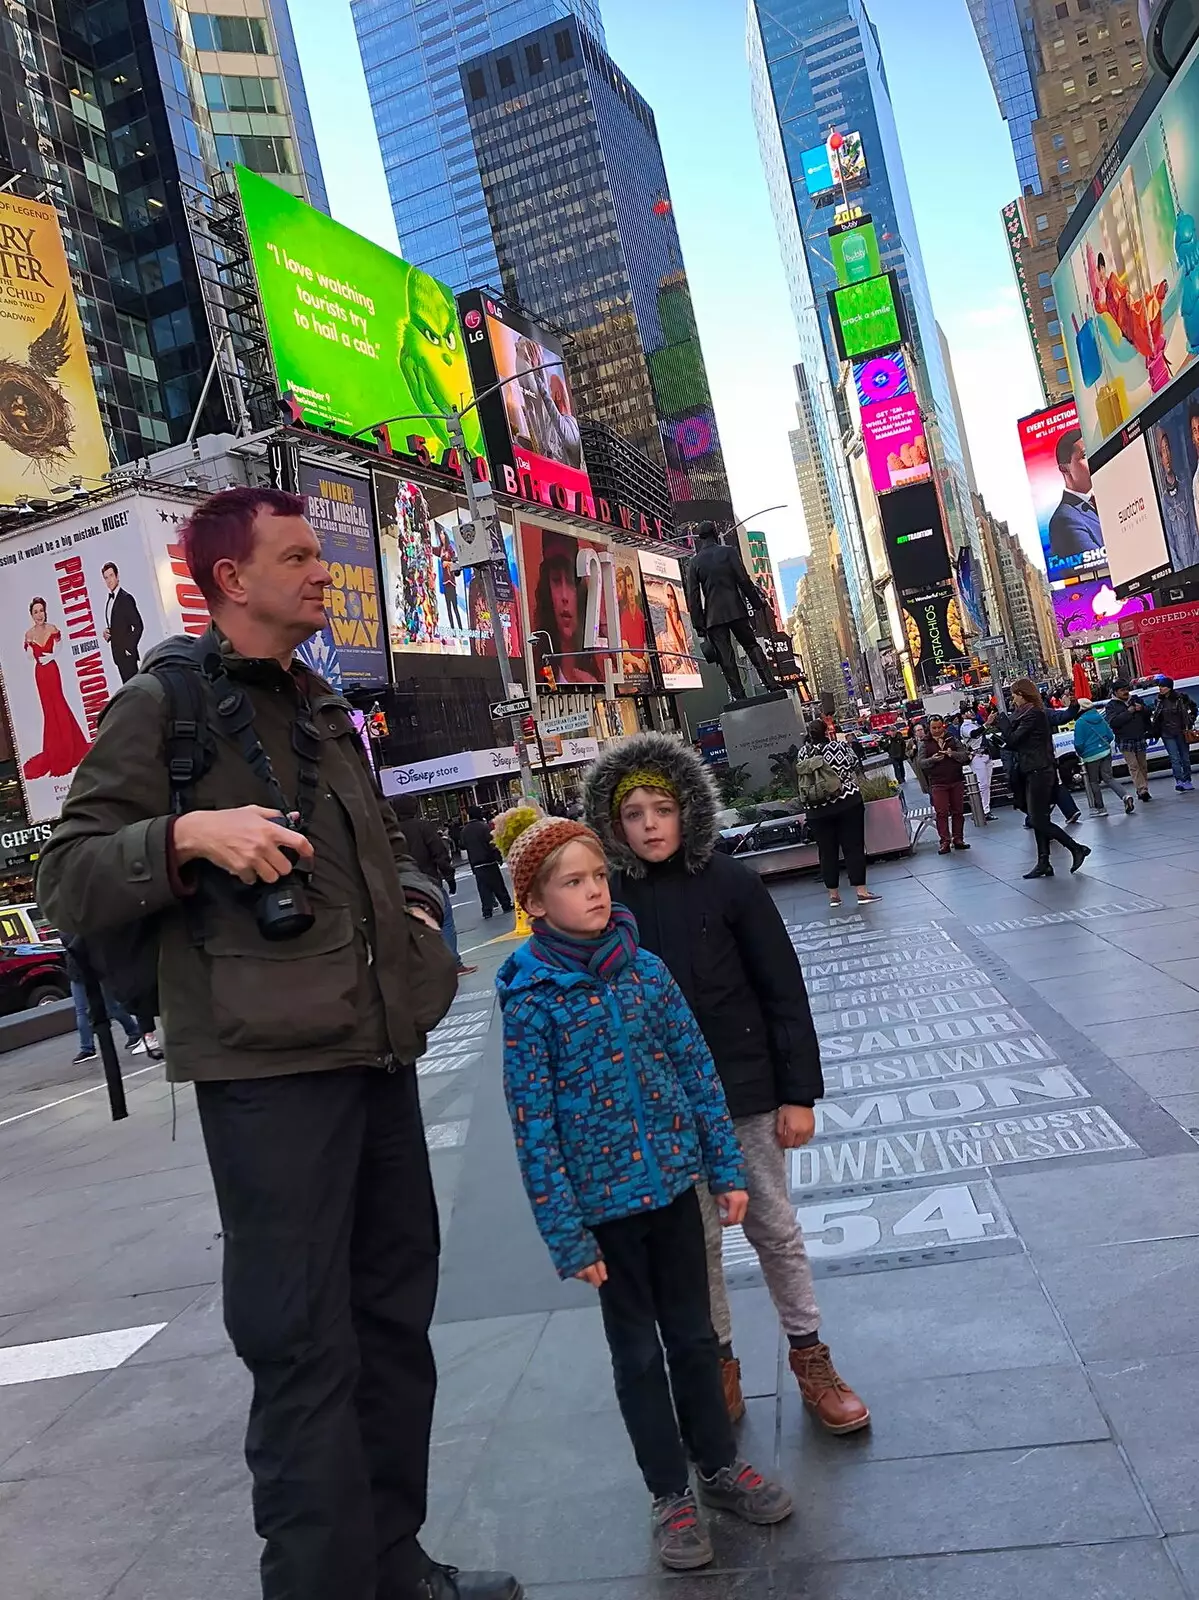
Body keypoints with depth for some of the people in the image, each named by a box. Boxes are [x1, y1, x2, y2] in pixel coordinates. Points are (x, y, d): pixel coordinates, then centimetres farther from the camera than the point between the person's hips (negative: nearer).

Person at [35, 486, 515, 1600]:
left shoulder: (325, 710, 18)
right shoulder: (164, 705, -3)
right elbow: (68, 888, -7)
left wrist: (414, 901, 10)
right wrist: (187, 834, -23)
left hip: (378, 1055, 8)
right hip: (268, 1069, -7)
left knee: (395, 1320, 16)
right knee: (305, 1352, 0)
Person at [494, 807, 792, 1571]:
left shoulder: (646, 969, -4)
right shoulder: (529, 999, -14)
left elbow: (698, 1070, 3)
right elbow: (533, 1127, -12)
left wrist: (727, 1169, 3)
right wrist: (567, 1235, -12)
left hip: (673, 1183, 3)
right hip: (604, 1201, -3)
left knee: (694, 1333, 18)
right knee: (638, 1351, 14)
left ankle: (720, 1465, 39)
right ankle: (672, 1495, 32)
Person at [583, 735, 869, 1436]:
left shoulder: (731, 882, -9)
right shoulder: (612, 899, -5)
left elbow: (784, 991, -6)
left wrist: (799, 1092, -6)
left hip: (744, 1090, -1)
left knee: (775, 1229, 13)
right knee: (695, 1239, 13)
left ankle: (810, 1357, 33)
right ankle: (720, 1366, 32)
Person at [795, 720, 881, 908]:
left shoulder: (803, 753, 0)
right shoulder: (839, 746, -3)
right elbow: (856, 768, 6)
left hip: (817, 810, 2)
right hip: (848, 803, -2)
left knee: (827, 851, 8)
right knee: (854, 847, 2)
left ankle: (833, 894, 14)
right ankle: (861, 892, 1)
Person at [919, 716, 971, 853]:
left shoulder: (953, 740, 8)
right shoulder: (925, 745, 6)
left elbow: (965, 755, 0)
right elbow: (921, 763, -3)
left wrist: (953, 754, -19)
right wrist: (932, 759, -23)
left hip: (956, 781, 2)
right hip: (937, 784, -2)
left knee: (958, 811, 7)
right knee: (941, 813, -5)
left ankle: (958, 839, 15)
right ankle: (945, 842, -3)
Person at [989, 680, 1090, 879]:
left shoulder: (1033, 714, -15)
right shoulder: (1035, 713, 14)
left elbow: (1013, 740, -16)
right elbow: (1016, 739, 14)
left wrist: (1001, 719, -5)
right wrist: (998, 724, 6)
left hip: (1038, 773, -10)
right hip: (1034, 772, 10)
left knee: (1039, 820, -7)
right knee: (1039, 819, 9)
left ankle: (1077, 849, -2)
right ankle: (1044, 863, 11)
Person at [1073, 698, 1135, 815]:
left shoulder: (1080, 723, -13)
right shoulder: (1100, 718, 6)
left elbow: (1078, 743, -13)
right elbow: (1111, 736, 10)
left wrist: (1080, 753, 6)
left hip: (1091, 756, -6)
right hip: (1106, 753, 6)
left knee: (1093, 782, 8)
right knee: (1108, 778, 10)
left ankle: (1100, 808, 12)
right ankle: (1126, 796, -12)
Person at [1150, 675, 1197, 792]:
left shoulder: (1181, 698, -4)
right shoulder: (1159, 701, 4)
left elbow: (1194, 708, 10)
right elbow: (1155, 718, 14)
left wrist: (1190, 721, 4)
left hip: (1181, 733, -1)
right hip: (1167, 735, 1)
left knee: (1185, 758, 8)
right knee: (1175, 759, -8)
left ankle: (1187, 781, 17)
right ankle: (1180, 781, -17)